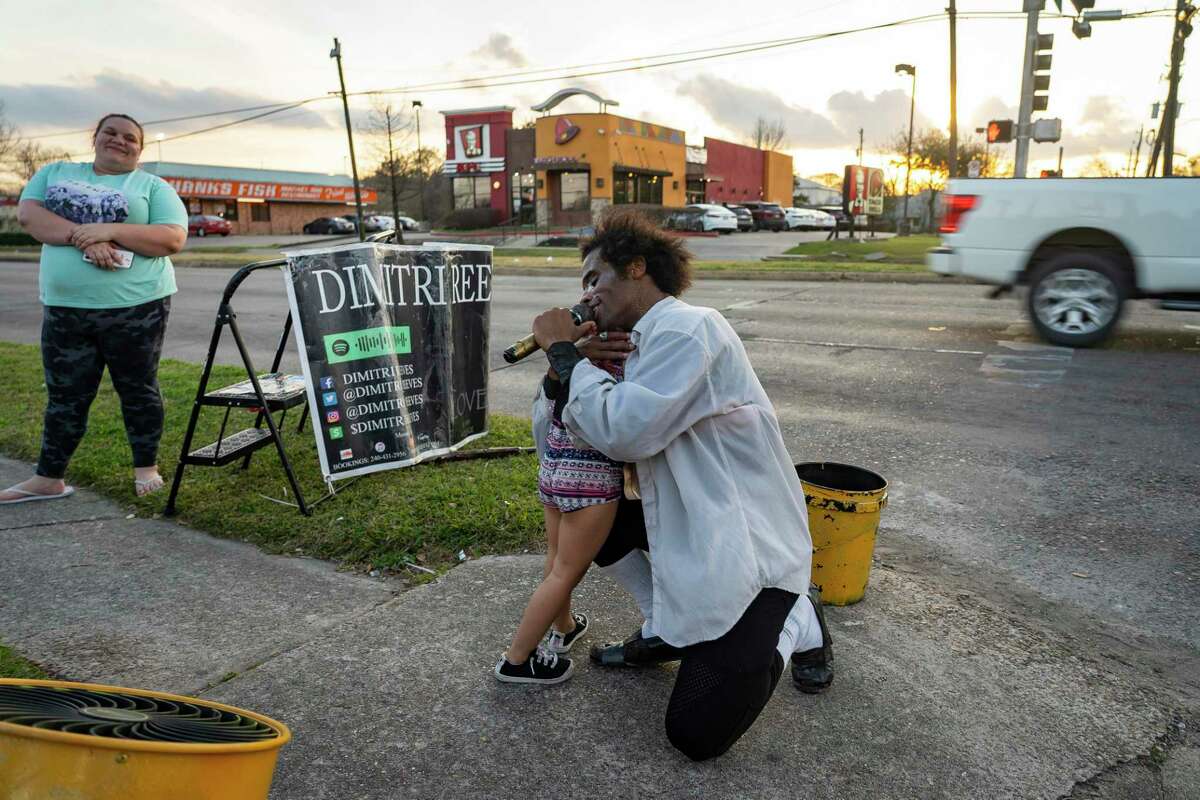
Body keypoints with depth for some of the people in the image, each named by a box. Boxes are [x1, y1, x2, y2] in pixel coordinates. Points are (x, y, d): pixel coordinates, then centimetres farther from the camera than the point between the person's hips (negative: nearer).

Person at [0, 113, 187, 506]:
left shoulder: (154, 187, 5)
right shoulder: (55, 173, 16)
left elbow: (173, 238, -9)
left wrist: (109, 230, -19)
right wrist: (81, 236, -16)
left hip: (136, 307, -3)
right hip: (64, 308, 3)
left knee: (138, 389, 6)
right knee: (64, 396, 10)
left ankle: (146, 468, 20)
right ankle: (48, 478, 20)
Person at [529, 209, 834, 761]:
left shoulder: (685, 328, -20)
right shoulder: (649, 341, 10)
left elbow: (623, 432, -27)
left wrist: (563, 353, -15)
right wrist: (563, 369, -6)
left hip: (747, 543, -9)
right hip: (690, 523, 9)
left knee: (696, 735, -8)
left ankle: (796, 620, 14)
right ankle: (666, 630, 24)